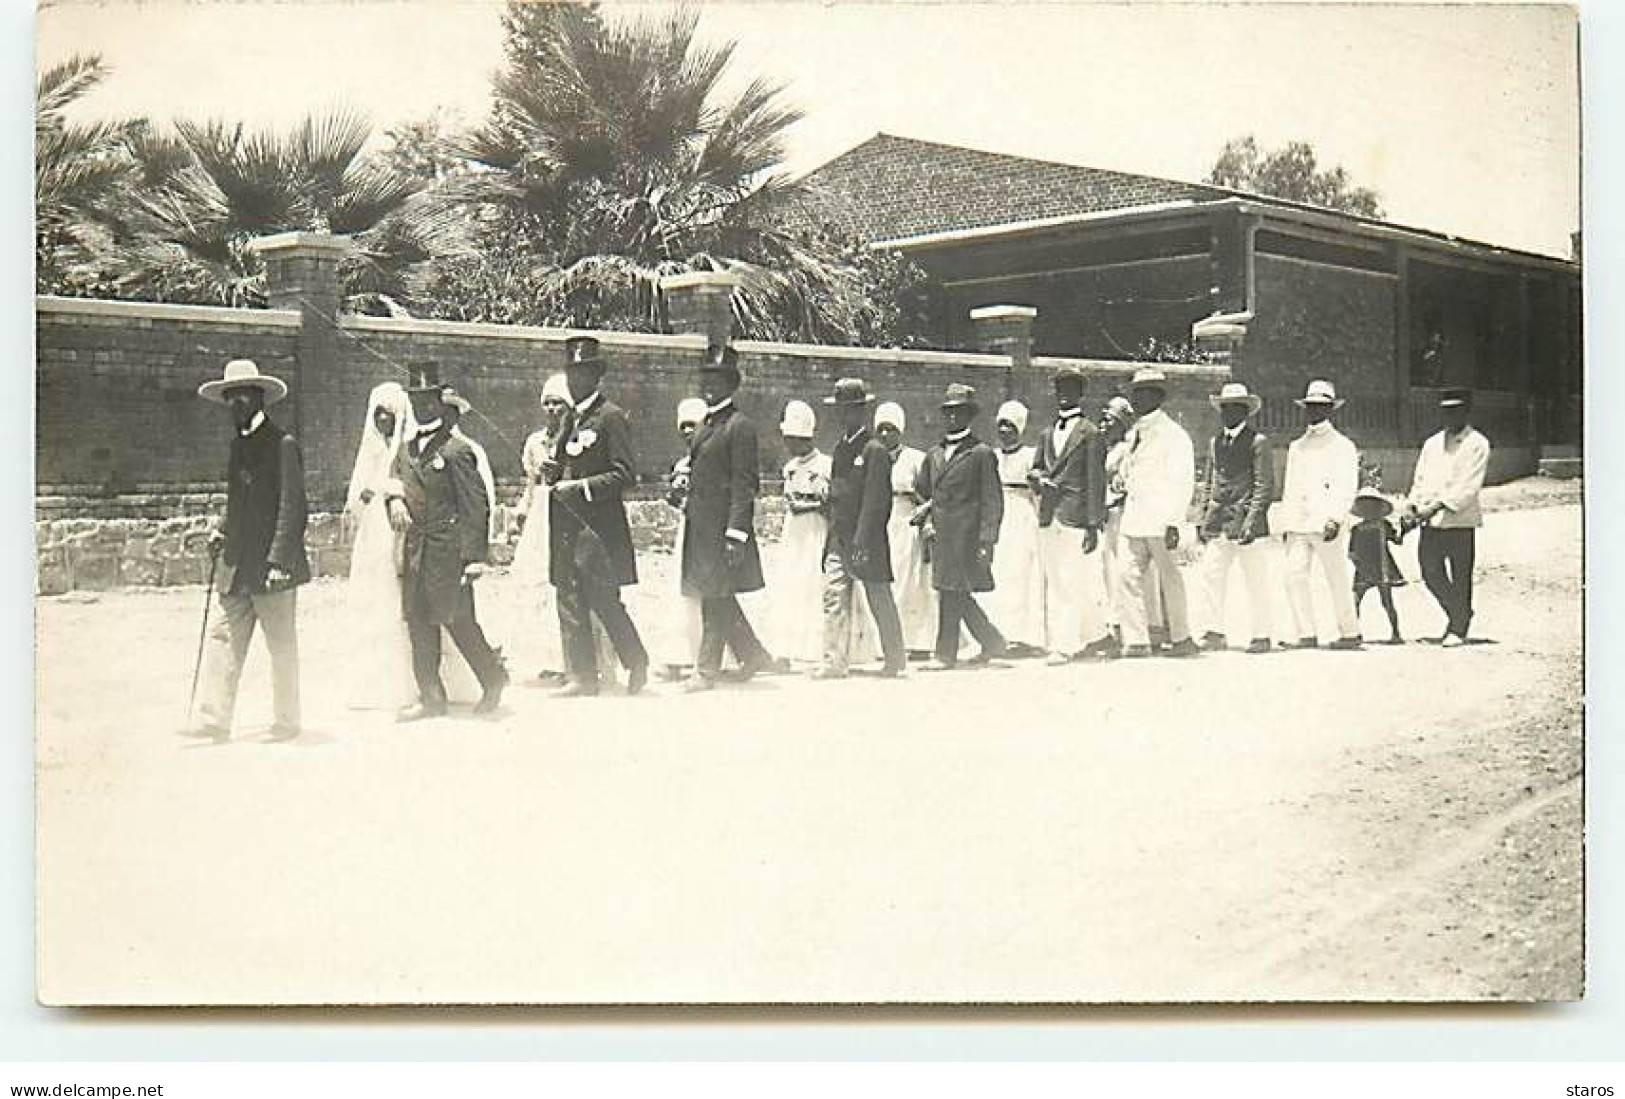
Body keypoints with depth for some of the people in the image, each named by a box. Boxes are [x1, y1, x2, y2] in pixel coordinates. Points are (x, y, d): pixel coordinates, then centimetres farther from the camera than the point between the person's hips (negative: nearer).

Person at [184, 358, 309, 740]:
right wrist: (222, 533, 7)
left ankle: (287, 720, 13)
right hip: (236, 564, 7)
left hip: (272, 566, -7)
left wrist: (278, 561, -19)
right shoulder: (238, 444, 15)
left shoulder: (282, 444, -9)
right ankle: (214, 718, 1)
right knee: (223, 639, 1)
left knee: (282, 645, 3)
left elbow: (292, 507, -14)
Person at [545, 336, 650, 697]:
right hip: (567, 527, 8)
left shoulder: (612, 417, -7)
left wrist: (580, 487, -19)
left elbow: (625, 474, -13)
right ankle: (582, 676, 8)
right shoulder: (571, 420, 19)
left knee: (604, 600, -5)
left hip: (599, 526, -8)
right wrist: (553, 472, 6)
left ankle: (637, 663, 14)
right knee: (570, 604, 5)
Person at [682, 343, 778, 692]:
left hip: (722, 527, -9)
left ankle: (707, 670, 3)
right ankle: (754, 656, 21)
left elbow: (745, 483, -15)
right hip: (700, 528, 9)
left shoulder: (740, 425, -10)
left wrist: (736, 534, -20)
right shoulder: (706, 425, 18)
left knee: (715, 598, -3)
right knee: (716, 598, 12)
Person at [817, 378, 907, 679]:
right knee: (834, 599, -1)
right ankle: (835, 662, -1)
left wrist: (862, 541, -20)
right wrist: (832, 535, 11)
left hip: (866, 540, -7)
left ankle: (894, 660, 17)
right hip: (838, 539, 7)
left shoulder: (875, 451, -10)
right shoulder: (840, 448, 14)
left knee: (880, 601, 4)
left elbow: (874, 500, -15)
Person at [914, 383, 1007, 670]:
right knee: (958, 594, 8)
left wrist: (986, 541, -13)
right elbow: (921, 490, 24)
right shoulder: (935, 454, 16)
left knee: (952, 592, -6)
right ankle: (993, 642, 20)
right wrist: (927, 519, 6)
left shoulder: (981, 454, -4)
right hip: (940, 536, 7)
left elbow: (992, 501, -7)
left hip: (965, 536, -7)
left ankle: (946, 654, 2)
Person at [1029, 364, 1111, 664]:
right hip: (1049, 518, 6)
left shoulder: (1089, 433, -1)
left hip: (1076, 519, -6)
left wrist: (1093, 525, -10)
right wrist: (1039, 479, -1)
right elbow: (1036, 471, 24)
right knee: (1053, 585, 4)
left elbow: (1095, 482, -5)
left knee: (1077, 585, -9)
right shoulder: (1047, 435, 18)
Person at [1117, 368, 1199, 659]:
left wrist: (1173, 523, -15)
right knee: (1130, 576, -1)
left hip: (1160, 520, -7)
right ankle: (1137, 641, 0)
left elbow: (1183, 483, -10)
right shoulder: (1134, 435, 17)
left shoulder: (1173, 434, -6)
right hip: (1133, 521, 7)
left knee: (1169, 579, 0)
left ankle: (1181, 639, 12)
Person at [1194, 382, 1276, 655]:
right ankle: (1216, 632, 8)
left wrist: (1251, 521, -16)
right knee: (1208, 579, -1)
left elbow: (1265, 486, -7)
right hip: (1218, 525, 5)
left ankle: (1260, 636, 9)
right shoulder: (1215, 443, 16)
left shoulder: (1257, 442, -2)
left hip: (1247, 522, -5)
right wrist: (1203, 520, 13)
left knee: (1256, 583, 0)